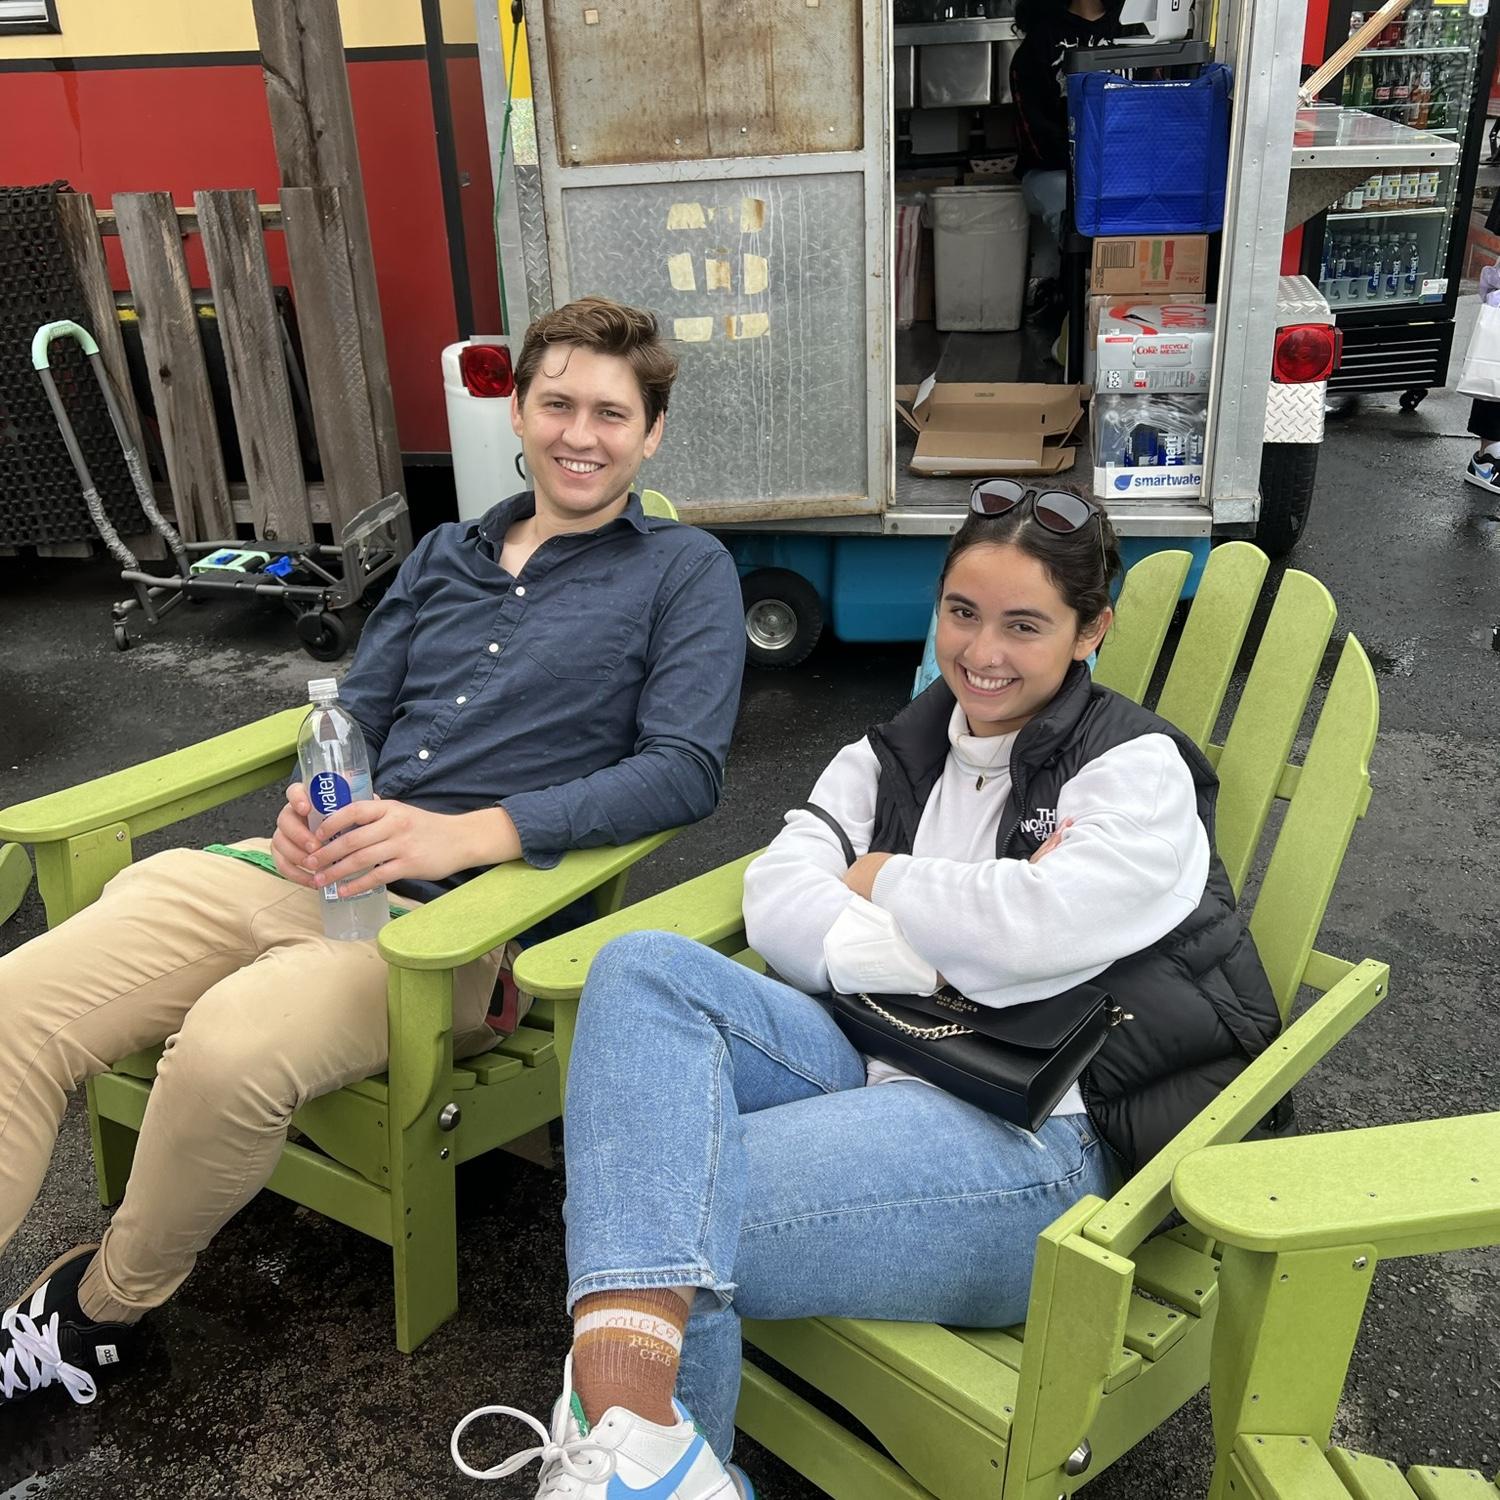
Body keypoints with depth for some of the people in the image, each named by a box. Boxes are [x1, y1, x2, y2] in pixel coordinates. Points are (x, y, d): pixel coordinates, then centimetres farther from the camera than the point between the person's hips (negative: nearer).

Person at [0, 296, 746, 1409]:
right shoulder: (445, 557, 21)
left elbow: (687, 769, -9)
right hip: (308, 870, 6)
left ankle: (100, 1309, -4)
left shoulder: (683, 571, 4)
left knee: (230, 1048, -32)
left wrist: (470, 833, -20)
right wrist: (309, 804, -3)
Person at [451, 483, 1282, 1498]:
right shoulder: (893, 754, 16)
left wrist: (879, 880, -1)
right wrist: (951, 934, -13)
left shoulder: (1139, 769, 1)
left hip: (1034, 1137, -6)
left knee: (671, 1212, -26)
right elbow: (775, 901, 1)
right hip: (871, 1061, 6)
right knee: (645, 969, -24)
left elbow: (1035, 927, -17)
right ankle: (631, 1414, -35)